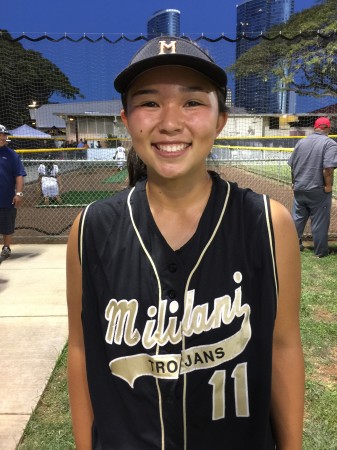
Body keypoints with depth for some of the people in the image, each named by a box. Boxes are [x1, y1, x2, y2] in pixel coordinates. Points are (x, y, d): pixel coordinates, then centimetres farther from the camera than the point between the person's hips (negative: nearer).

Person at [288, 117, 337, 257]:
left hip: (299, 188, 5)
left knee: (297, 219, 15)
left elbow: (292, 166, 10)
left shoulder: (301, 142, 7)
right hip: (318, 190, -5)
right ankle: (320, 251, 15)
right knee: (320, 222, 5)